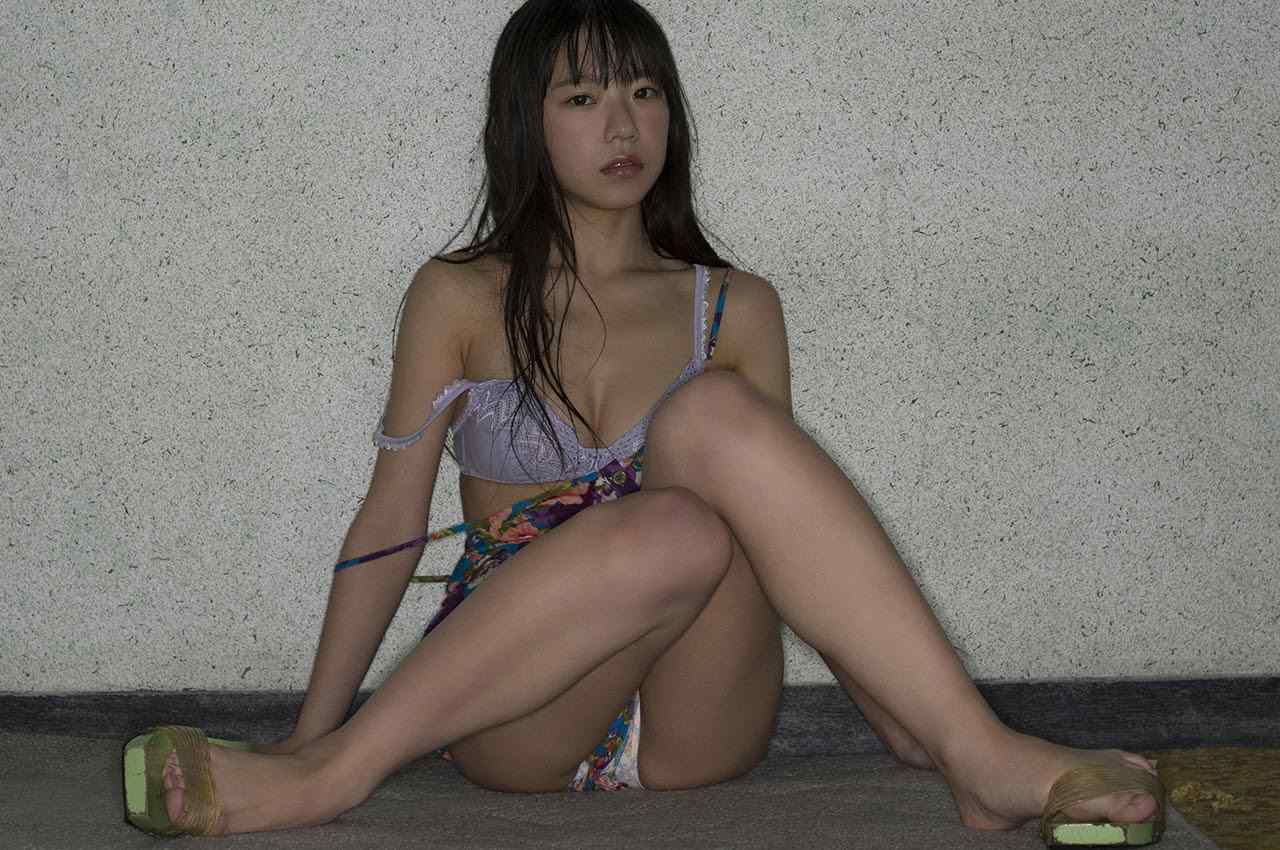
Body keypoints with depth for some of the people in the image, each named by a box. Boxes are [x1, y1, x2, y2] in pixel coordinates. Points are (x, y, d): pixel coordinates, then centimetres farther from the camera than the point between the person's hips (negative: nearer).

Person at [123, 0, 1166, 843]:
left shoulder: (735, 310, 13)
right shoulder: (460, 299, 9)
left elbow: (790, 547, 11)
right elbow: (391, 523, 6)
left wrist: (904, 712, 0)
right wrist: (310, 730, -3)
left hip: (693, 724, 1)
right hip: (511, 714, -1)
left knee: (716, 419, -28)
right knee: (679, 530, -36)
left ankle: (964, 747, -36)